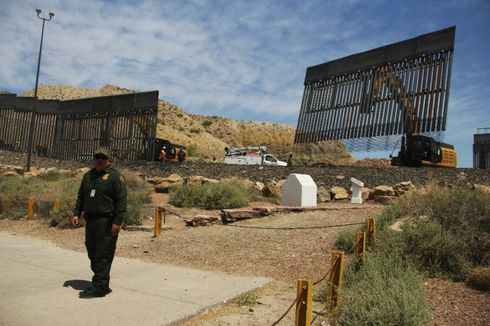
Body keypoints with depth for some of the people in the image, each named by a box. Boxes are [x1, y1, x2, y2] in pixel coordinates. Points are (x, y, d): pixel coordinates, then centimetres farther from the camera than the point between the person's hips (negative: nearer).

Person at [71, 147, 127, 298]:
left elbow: (121, 201, -12)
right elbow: (81, 197, 23)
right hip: (90, 220, 8)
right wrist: (76, 213, 11)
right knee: (92, 253, 12)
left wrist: (117, 222, -18)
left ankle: (100, 287, 3)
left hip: (106, 222, -7)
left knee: (103, 255, -5)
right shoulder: (88, 176, 16)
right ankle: (101, 284, 24)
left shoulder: (115, 177, -7)